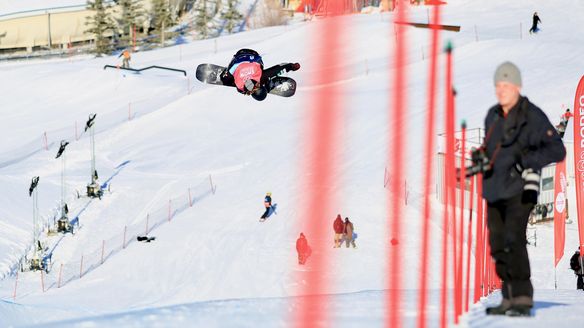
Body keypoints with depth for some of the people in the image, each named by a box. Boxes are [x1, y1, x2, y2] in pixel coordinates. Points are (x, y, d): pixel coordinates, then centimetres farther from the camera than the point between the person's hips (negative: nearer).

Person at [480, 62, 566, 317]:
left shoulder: (533, 116, -8)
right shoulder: (493, 116, 13)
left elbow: (557, 150, -15)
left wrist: (527, 161, -27)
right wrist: (481, 158, 10)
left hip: (519, 189, -7)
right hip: (494, 190, 7)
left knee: (513, 240, -20)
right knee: (498, 245, 6)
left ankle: (523, 299, -20)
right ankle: (509, 298, 14)